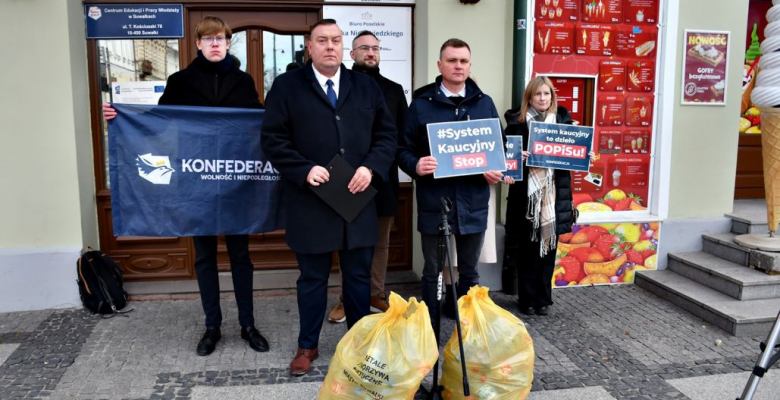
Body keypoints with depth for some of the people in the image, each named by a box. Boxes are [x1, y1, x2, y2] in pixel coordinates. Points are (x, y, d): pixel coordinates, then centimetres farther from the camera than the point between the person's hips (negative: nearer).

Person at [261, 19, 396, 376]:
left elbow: (387, 134, 8)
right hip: (310, 202, -2)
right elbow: (272, 138, -4)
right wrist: (304, 170, -16)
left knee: (359, 276, 13)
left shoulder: (366, 86, 10)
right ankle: (307, 346, 28)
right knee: (313, 278, 10)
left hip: (358, 200, 3)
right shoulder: (287, 85, 1)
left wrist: (371, 167, -9)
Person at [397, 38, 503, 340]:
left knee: (469, 272, 14)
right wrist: (415, 166, -21)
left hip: (472, 202, 2)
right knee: (432, 273, 10)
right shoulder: (422, 104, 1)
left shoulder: (484, 104, 8)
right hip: (434, 202, -2)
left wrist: (496, 171, -7)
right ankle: (430, 334, 23)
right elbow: (404, 149, 1)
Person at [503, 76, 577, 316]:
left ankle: (543, 299, 19)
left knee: (548, 245, 8)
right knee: (527, 248, 3)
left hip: (554, 193, 3)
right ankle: (527, 299, 15)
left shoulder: (562, 120, 10)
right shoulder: (517, 121, 1)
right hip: (526, 193, -2)